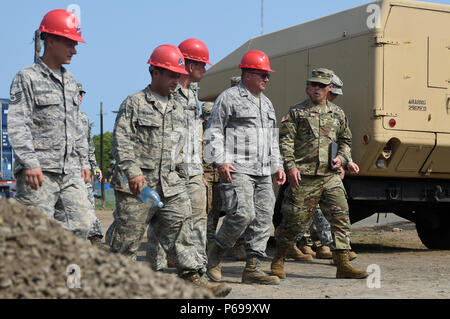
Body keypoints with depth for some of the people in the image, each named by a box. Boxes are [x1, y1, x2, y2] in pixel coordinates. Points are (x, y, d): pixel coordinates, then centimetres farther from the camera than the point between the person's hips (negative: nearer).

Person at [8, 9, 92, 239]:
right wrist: (29, 163, -20)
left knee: (82, 226, -1)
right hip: (39, 171, -7)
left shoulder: (69, 80, 20)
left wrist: (83, 161, 19)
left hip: (71, 170, 7)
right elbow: (17, 125, -10)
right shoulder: (27, 78, -2)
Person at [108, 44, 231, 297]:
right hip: (137, 185, -5)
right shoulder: (134, 104, 0)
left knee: (180, 228, -3)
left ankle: (194, 279, -4)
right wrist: (133, 172, -18)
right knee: (128, 237, 0)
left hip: (170, 184, 5)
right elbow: (121, 142, -8)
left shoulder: (178, 109, 18)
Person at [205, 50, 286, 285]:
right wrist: (220, 161, -15)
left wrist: (277, 166, 21)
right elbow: (213, 132, -5)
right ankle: (214, 256, 3)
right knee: (242, 214, -18)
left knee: (263, 219, 1)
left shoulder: (266, 103, 23)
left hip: (263, 173, 8)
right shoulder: (229, 98, 0)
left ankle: (252, 268, 5)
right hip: (237, 170, -8)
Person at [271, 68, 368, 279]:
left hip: (330, 175, 4)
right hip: (304, 176, -4)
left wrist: (342, 158, 6)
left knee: (340, 216, -4)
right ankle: (278, 259, 18)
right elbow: (285, 141, -2)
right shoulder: (296, 112, 4)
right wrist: (290, 165, -13)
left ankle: (343, 264, -1)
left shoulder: (337, 114, 17)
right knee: (295, 220, -1)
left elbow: (345, 140, 25)